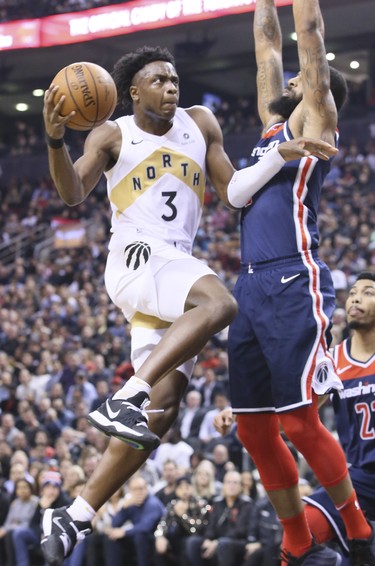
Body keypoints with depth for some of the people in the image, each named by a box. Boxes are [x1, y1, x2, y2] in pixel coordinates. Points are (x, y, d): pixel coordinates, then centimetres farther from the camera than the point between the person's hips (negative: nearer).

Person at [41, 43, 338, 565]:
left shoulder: (200, 124, 16)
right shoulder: (113, 136, 4)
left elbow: (232, 190, 18)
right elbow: (74, 194, -11)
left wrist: (280, 156, 3)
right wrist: (55, 140, -28)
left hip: (177, 267, 6)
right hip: (134, 259, -5)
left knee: (162, 407, -8)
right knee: (219, 304, -35)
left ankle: (74, 517, -6)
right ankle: (123, 400, -41)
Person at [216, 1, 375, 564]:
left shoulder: (315, 119, 4)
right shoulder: (274, 125, 22)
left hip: (293, 285, -8)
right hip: (250, 287, 8)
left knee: (300, 423, -9)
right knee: (253, 428, 7)